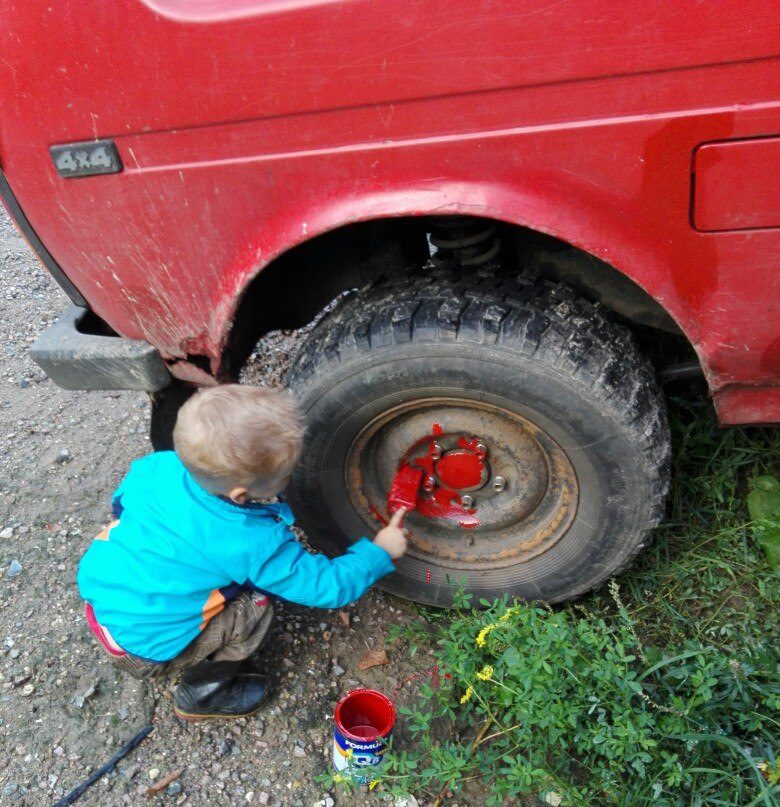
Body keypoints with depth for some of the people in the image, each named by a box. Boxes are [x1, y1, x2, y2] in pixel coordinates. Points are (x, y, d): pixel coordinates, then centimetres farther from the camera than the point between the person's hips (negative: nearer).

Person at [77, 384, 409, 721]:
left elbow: (123, 500, 7)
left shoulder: (160, 466, -16)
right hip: (141, 646, -6)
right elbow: (326, 586, -17)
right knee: (256, 608, -7)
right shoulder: (254, 544, -28)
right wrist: (378, 552, -2)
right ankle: (202, 694, 11)